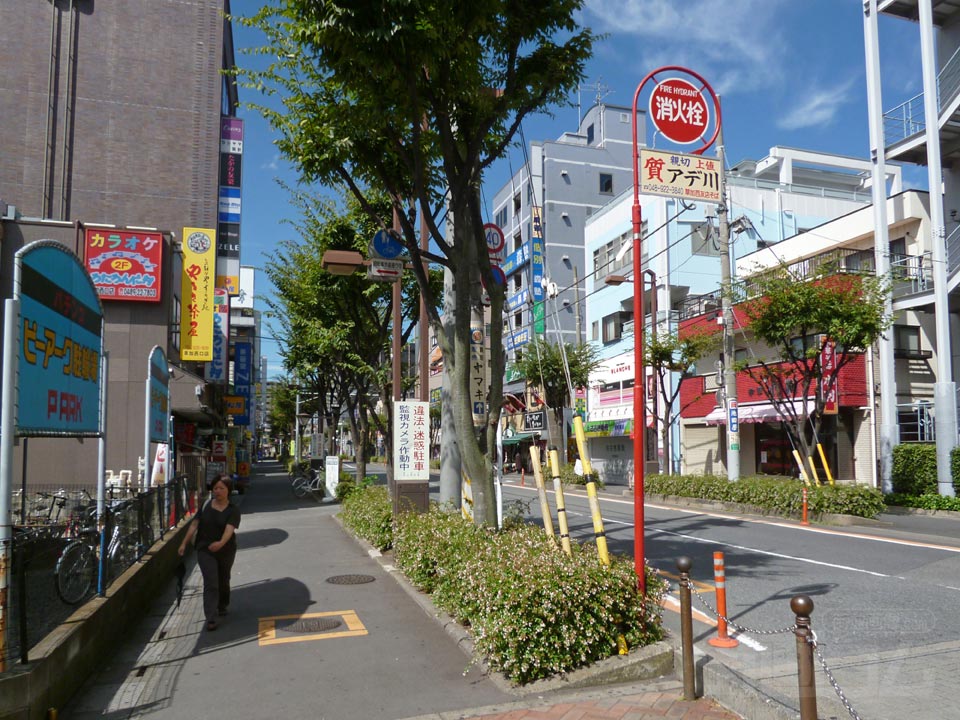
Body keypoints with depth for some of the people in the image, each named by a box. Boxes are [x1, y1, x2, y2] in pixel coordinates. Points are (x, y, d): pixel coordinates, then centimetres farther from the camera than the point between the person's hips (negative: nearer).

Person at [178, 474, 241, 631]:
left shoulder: (233, 510, -9)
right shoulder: (206, 505, 1)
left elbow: (229, 528, -25)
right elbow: (194, 524, 4)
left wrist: (221, 542, -43)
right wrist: (184, 543, 0)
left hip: (226, 551, 0)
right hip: (205, 550, 0)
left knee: (223, 581, 17)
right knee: (210, 583, -10)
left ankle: (222, 607, 42)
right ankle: (211, 618, -10)